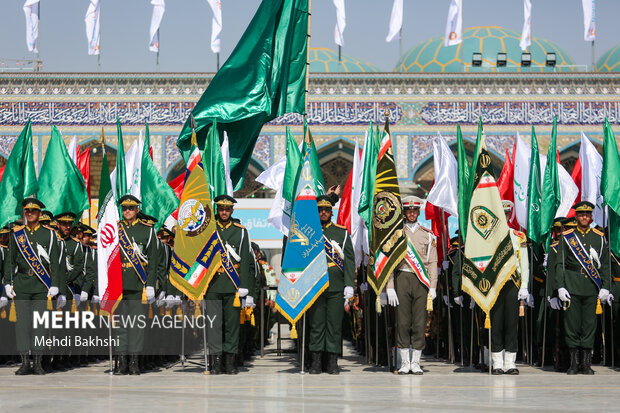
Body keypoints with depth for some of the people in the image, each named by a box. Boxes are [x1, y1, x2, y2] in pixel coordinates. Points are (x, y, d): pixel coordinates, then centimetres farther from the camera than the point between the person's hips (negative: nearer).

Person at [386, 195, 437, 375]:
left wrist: (433, 287, -1)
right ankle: (404, 363, 5)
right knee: (403, 321, -3)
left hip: (421, 281, 1)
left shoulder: (428, 235, 12)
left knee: (420, 322, 0)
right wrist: (390, 287, -5)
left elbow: (432, 263, 9)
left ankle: (415, 362, 7)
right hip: (402, 278, -1)